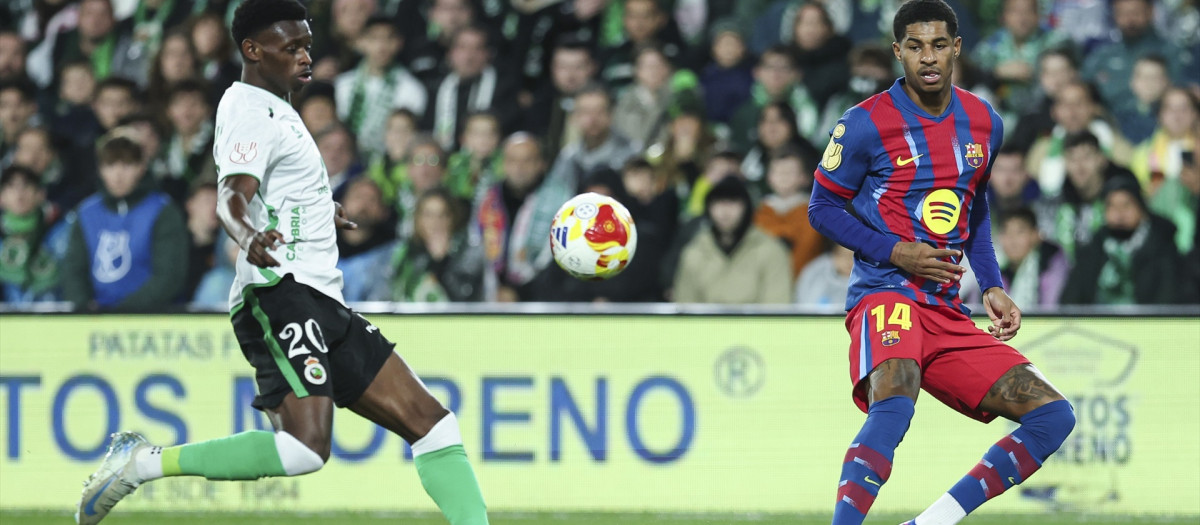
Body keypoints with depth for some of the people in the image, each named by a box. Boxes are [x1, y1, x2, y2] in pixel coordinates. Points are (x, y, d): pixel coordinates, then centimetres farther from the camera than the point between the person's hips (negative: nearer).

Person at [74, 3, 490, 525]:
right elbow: (231, 197, -25)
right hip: (282, 293, -10)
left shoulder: (273, 109, 22)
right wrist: (248, 234, -48)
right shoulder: (253, 111, -8)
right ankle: (142, 462, -19)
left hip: (322, 305, 10)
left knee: (428, 419, 6)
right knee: (306, 446, -28)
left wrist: (321, 211, 59)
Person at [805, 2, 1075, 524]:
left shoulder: (984, 123, 11)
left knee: (1053, 416, -2)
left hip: (948, 313, 6)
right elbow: (822, 208, 1)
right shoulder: (866, 124, -6)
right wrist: (896, 252, -12)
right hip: (885, 293, -6)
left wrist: (992, 287, 13)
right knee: (894, 403, -36)